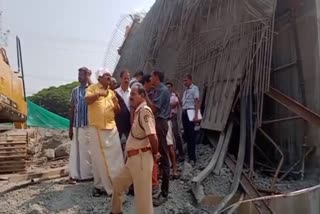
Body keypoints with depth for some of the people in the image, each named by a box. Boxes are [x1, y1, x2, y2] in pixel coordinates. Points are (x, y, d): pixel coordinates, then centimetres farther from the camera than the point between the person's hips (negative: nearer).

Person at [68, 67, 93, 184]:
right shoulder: (75, 91, 12)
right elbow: (72, 109, 11)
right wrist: (70, 127, 6)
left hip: (89, 125, -3)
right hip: (77, 125, 3)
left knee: (88, 150, 4)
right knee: (76, 149, 4)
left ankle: (89, 174, 14)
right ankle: (75, 174, 11)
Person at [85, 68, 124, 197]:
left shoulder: (111, 92, 15)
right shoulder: (93, 88, 1)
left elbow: (117, 111, 14)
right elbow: (87, 100, -18)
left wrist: (115, 102, -6)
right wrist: (98, 94, -30)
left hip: (112, 128, 5)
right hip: (97, 128, -5)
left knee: (115, 156, 6)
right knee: (99, 157, 2)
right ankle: (99, 185, 12)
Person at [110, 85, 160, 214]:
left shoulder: (144, 111, -15)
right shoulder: (138, 111, 16)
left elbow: (153, 136, -23)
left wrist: (155, 153, -9)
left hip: (141, 158, -10)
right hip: (132, 158, 10)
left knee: (142, 196, -1)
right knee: (118, 184, 23)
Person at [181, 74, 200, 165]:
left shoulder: (194, 88, -4)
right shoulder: (185, 90, 19)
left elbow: (196, 102, -12)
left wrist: (196, 115, -21)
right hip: (184, 112, 8)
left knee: (191, 135, -7)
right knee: (186, 135, 10)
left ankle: (192, 157, -2)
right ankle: (189, 155, 20)